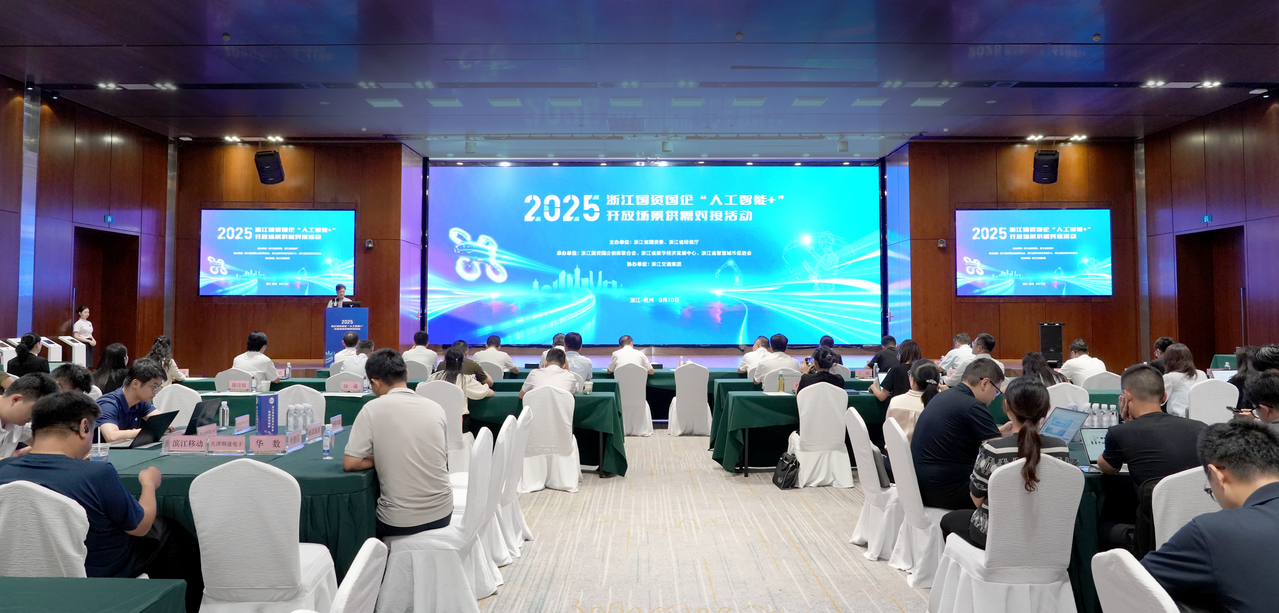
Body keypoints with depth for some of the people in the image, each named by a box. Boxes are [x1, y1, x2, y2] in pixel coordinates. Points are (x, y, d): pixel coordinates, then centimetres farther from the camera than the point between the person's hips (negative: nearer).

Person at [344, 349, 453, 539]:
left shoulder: (373, 409, -12)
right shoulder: (436, 408, 1)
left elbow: (350, 463, -11)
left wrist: (381, 458, 4)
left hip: (399, 521, -4)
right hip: (442, 512, 4)